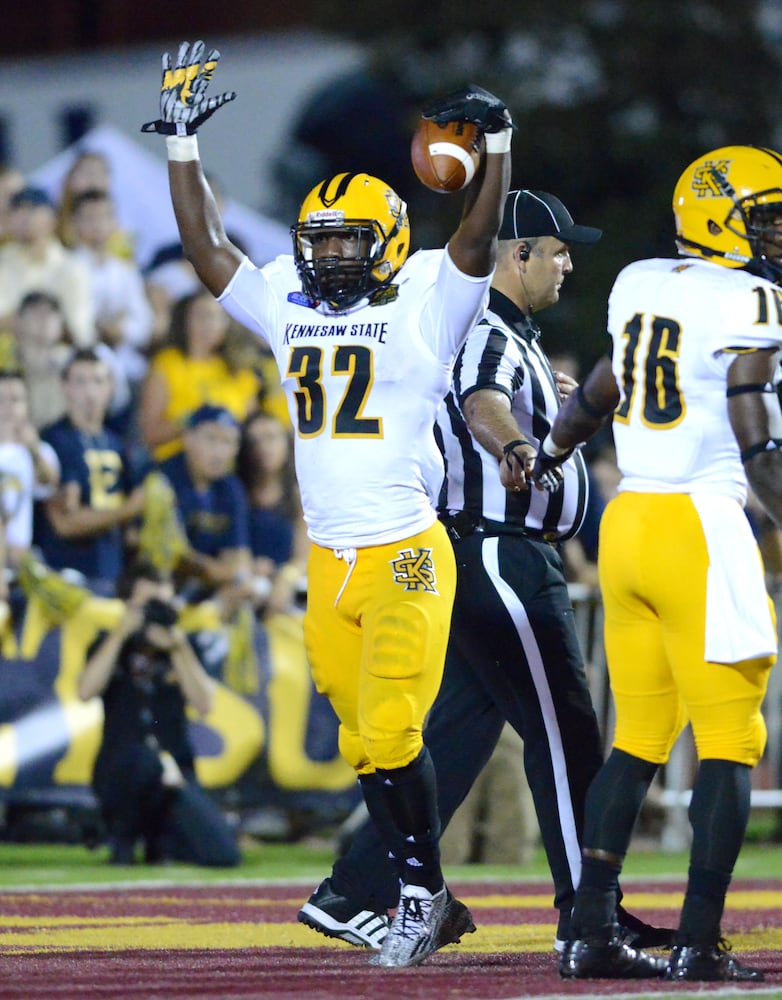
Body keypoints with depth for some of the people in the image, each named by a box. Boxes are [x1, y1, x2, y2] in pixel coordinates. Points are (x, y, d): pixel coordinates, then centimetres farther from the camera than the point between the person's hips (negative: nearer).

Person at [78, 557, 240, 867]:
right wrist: (119, 634, -10)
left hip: (173, 775, 2)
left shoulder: (181, 650, 13)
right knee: (142, 757, -42)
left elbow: (204, 704, -3)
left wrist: (178, 647, -9)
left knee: (222, 854, -22)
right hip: (118, 773, -2)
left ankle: (158, 838, 11)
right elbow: (86, 691, -11)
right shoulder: (111, 645, 10)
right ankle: (123, 838, -11)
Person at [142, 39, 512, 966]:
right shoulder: (287, 301, 13)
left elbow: (478, 233, -12)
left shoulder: (424, 302, -1)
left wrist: (496, 139, -21)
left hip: (404, 558, -5)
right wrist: (182, 142, 14)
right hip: (328, 565, 5)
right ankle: (419, 891, 16)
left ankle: (423, 890, 0)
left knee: (390, 734, -11)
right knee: (365, 744, 7)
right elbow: (205, 244, 16)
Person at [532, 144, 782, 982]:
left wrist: (548, 455, 46)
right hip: (700, 528, -7)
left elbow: (600, 392, 29)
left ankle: (590, 935, 10)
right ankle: (698, 944, -4)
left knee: (638, 741, 14)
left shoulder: (638, 284, 12)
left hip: (627, 526, 7)